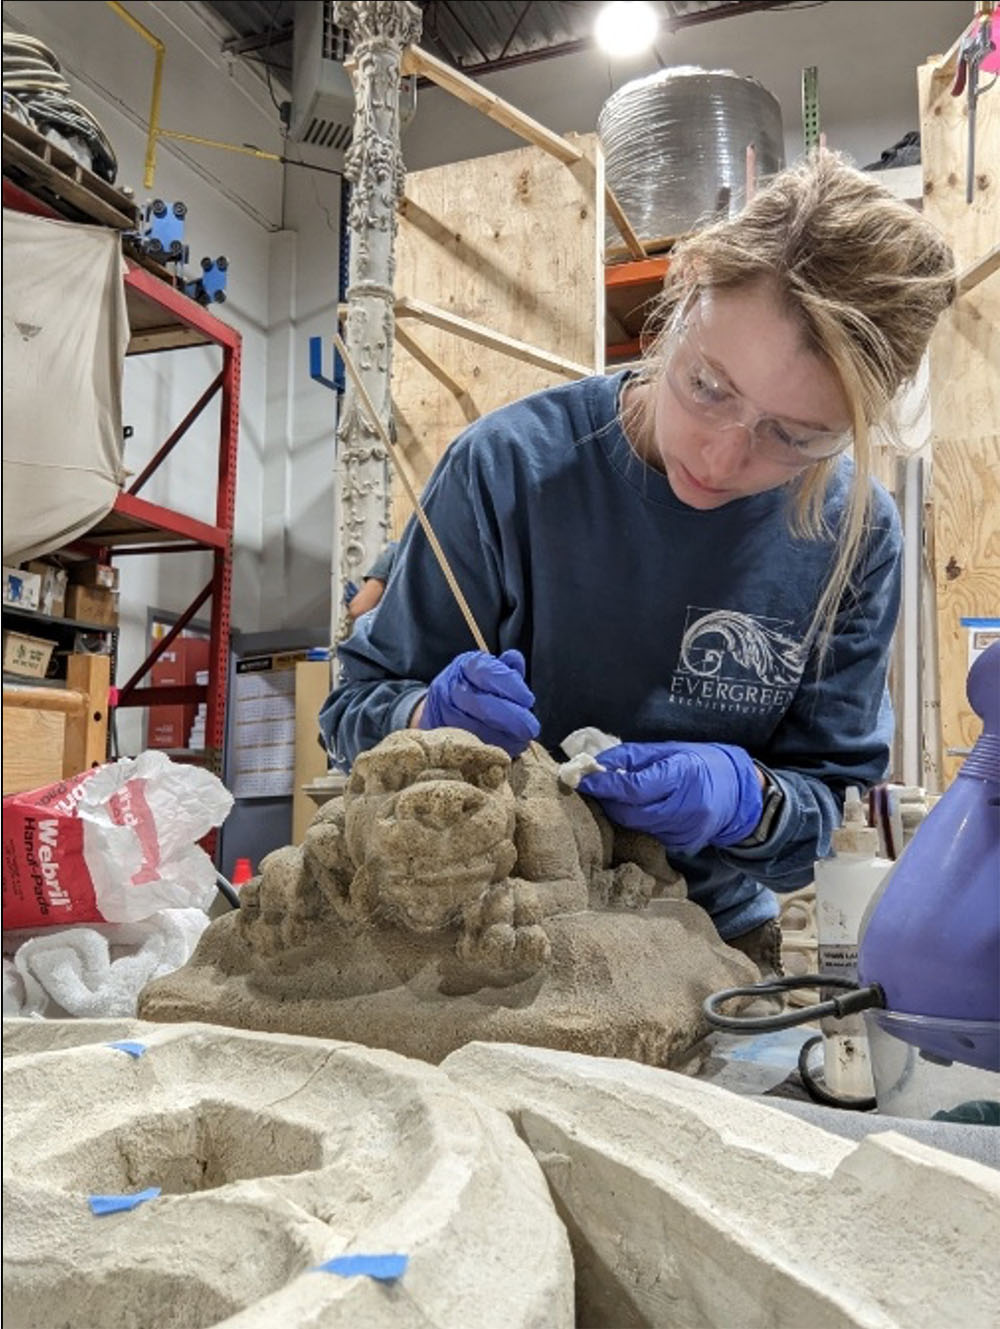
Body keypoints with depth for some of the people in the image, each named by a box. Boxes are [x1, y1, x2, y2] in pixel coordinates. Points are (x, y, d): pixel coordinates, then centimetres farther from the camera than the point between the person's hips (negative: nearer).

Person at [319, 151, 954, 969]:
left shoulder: (855, 541, -9)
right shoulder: (513, 464, -15)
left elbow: (825, 790, -1)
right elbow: (358, 707, -6)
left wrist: (744, 798, -21)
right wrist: (431, 716, -26)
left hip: (712, 933, 1)